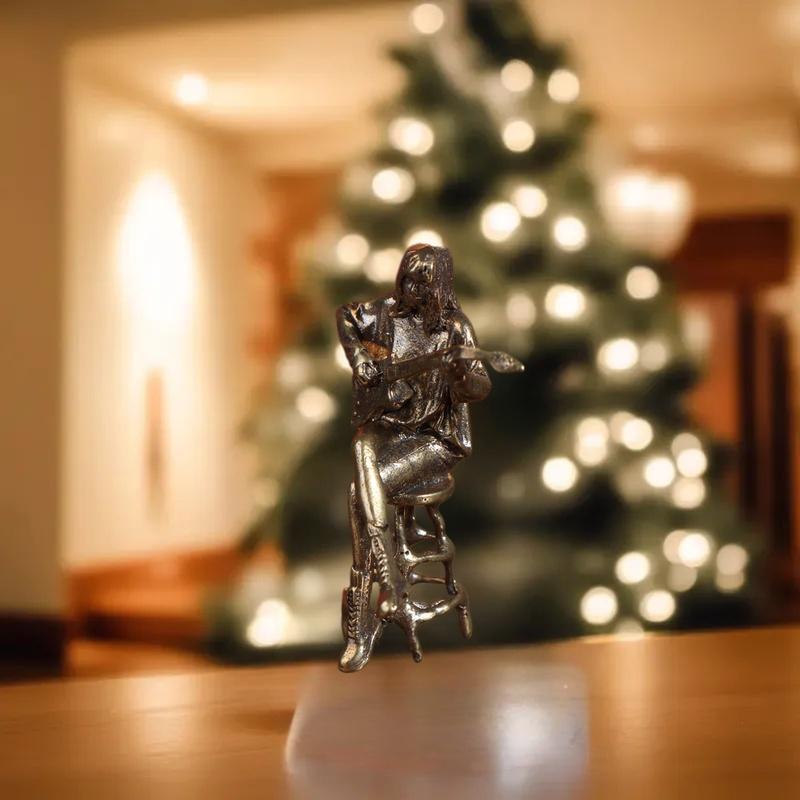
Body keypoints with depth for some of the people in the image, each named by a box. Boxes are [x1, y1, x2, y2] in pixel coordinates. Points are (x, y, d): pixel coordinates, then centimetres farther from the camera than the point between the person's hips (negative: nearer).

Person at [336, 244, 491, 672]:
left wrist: (464, 371, -37)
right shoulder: (384, 314, 2)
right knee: (363, 449, -33)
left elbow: (478, 389, -15)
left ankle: (359, 621, -19)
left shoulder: (455, 326, -7)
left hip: (434, 438, -4)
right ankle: (388, 585, -32)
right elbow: (345, 317, 24)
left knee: (362, 491, -27)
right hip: (384, 425, 4)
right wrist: (361, 358, 9)